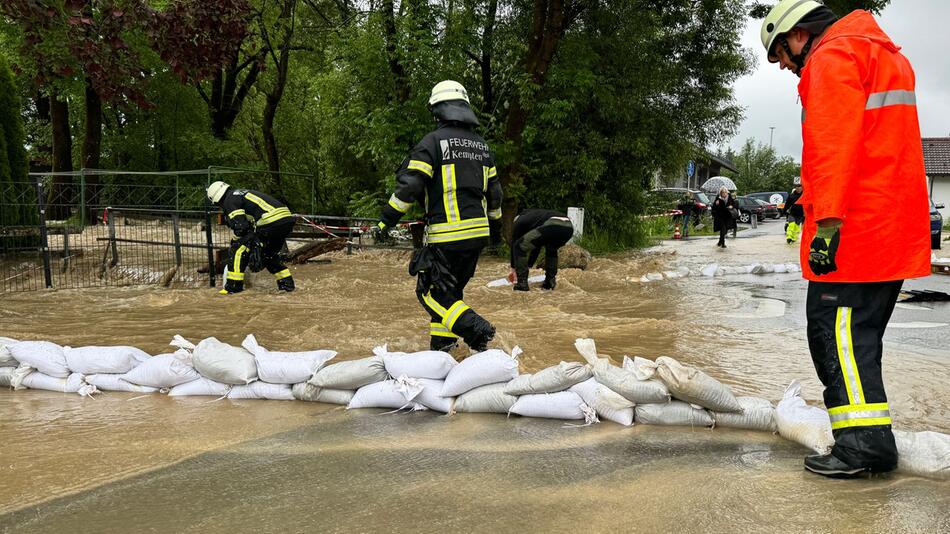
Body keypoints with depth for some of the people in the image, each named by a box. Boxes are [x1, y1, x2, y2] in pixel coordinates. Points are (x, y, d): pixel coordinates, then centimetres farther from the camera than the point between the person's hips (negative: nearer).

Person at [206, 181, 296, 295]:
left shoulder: (230, 201, 4)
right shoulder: (241, 193, 32)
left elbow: (240, 226, -5)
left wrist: (235, 241, 12)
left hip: (271, 221, -9)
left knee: (239, 248, 0)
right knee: (269, 254, 27)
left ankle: (234, 285, -1)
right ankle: (287, 283, 25)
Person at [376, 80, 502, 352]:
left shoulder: (433, 141, -9)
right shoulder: (481, 145, 13)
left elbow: (410, 185, -15)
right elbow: (494, 191, 18)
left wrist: (387, 220, -7)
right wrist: (495, 223, 31)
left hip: (447, 235, -7)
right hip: (478, 233, 7)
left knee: (431, 291, 2)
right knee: (452, 288, 19)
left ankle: (475, 328, -14)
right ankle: (442, 342, 21)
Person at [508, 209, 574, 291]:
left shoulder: (518, 222, 26)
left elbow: (514, 244, 30)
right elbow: (537, 246, 49)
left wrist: (514, 269, 42)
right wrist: (528, 266, 56)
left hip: (551, 226, -7)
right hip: (568, 226, 7)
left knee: (519, 247, 11)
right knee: (551, 250, 38)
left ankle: (522, 283, 9)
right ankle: (550, 281, 27)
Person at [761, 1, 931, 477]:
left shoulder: (831, 57, -7)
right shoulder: (883, 54, 25)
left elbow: (832, 146, -19)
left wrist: (827, 223, -22)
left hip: (850, 235, -10)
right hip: (894, 233, 10)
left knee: (837, 333, -7)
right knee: (858, 335, 14)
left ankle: (865, 443, -8)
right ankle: (870, 437, 20)